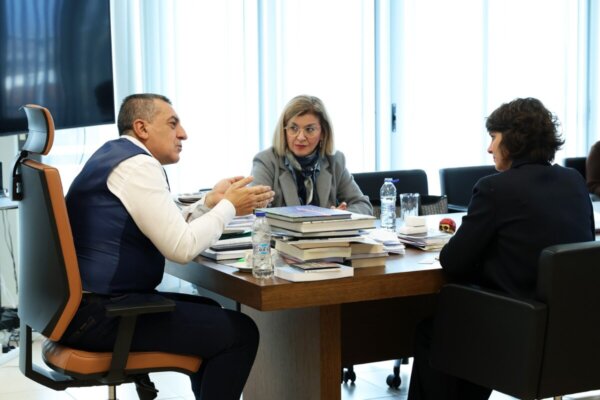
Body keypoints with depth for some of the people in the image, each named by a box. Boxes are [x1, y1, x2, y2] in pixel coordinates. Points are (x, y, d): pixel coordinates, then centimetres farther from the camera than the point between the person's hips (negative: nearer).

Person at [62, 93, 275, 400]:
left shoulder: (117, 155, 17)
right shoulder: (137, 164, -15)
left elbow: (167, 230, 20)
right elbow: (182, 247, -19)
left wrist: (210, 203, 10)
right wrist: (228, 207, -5)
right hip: (99, 313, -11)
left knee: (207, 312, 26)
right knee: (239, 331, -9)